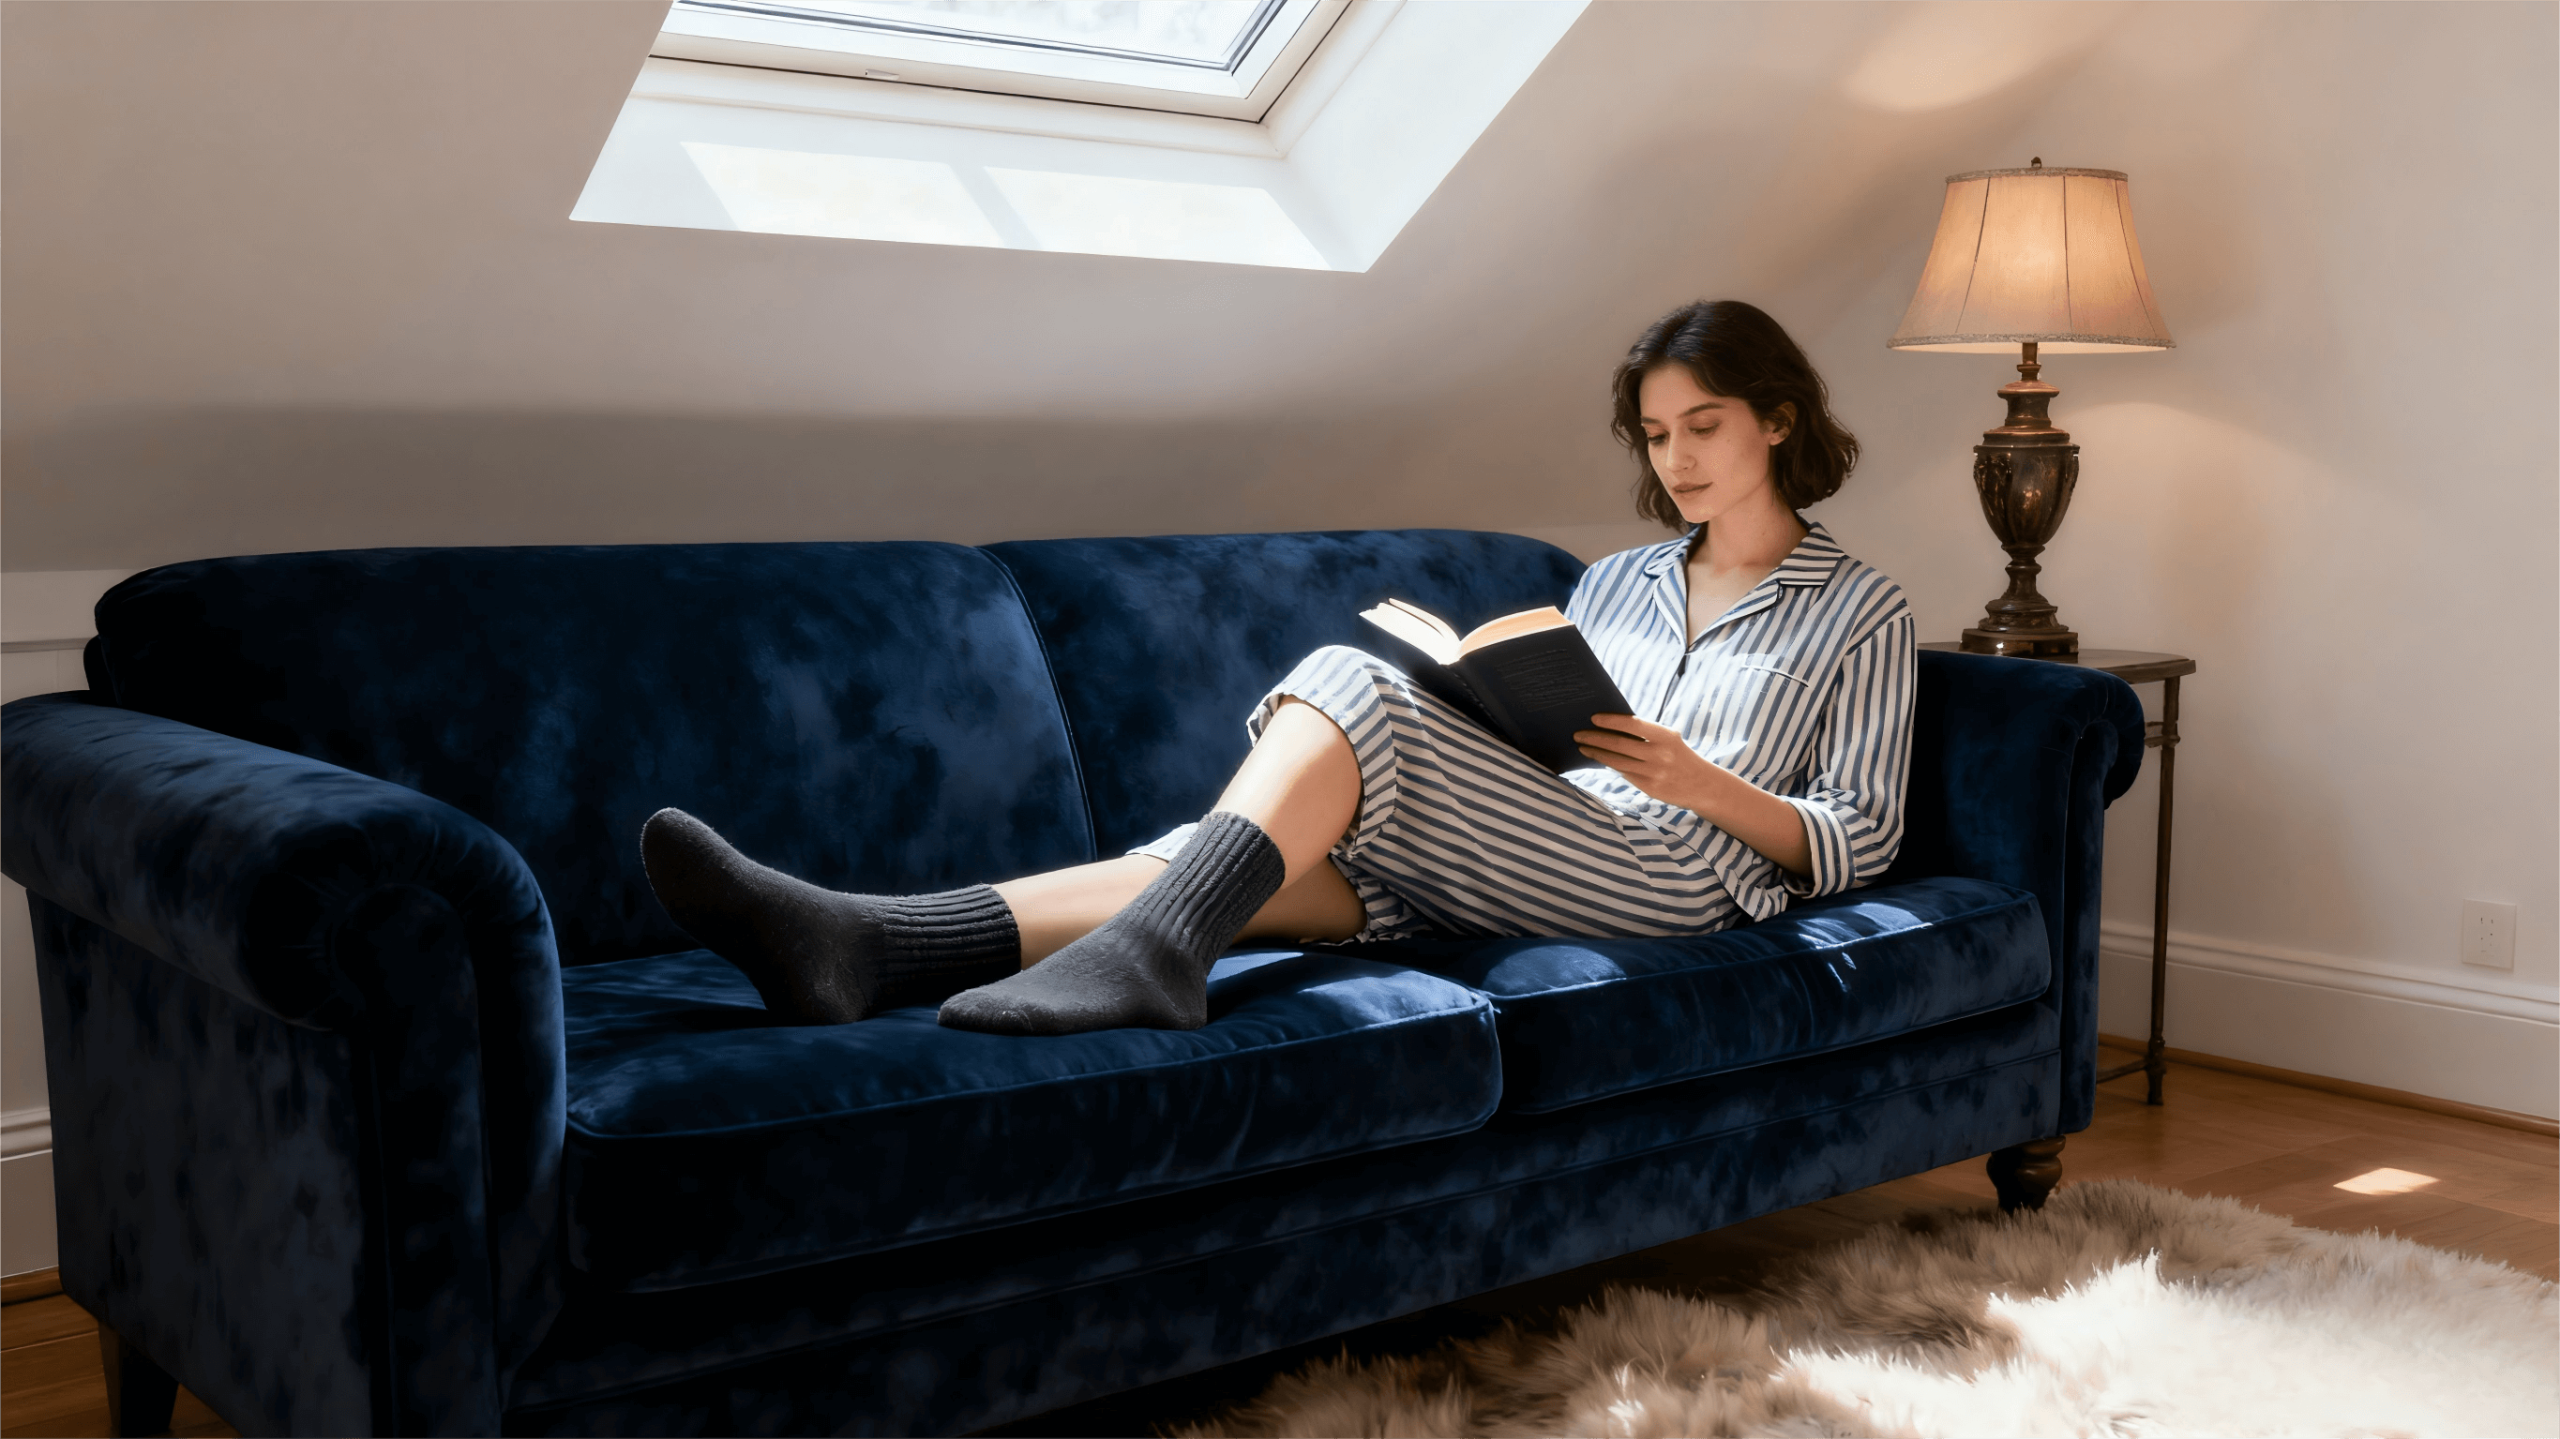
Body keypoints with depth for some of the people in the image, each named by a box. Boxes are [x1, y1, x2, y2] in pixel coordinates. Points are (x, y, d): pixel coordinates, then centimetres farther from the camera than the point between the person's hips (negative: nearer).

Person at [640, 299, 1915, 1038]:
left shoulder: (1860, 612, 15)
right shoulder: (1611, 582, 31)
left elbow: (1859, 839, 7)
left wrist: (1703, 781, -10)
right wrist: (1486, 725, 1)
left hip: (1679, 871, -5)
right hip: (1512, 859, 5)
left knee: (1355, 685, -29)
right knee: (1244, 858, -26)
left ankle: (1151, 948, -47)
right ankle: (872, 945, -44)